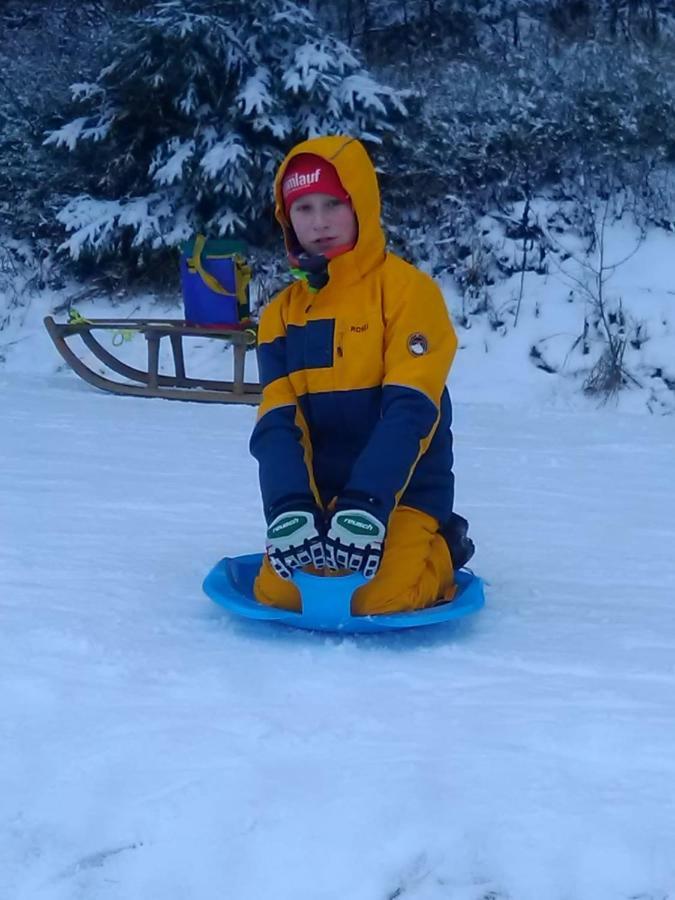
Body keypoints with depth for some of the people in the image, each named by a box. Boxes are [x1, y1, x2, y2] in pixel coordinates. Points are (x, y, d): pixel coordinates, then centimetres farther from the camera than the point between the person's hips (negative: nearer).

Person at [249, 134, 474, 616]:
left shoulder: (407, 289, -10)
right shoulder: (282, 314, 5)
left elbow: (409, 410, -18)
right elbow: (277, 424, -5)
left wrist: (366, 505, -31)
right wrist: (290, 508, -24)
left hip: (401, 492, -4)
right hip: (319, 493, 4)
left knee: (380, 598, -25)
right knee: (278, 592, -17)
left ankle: (435, 553, 9)